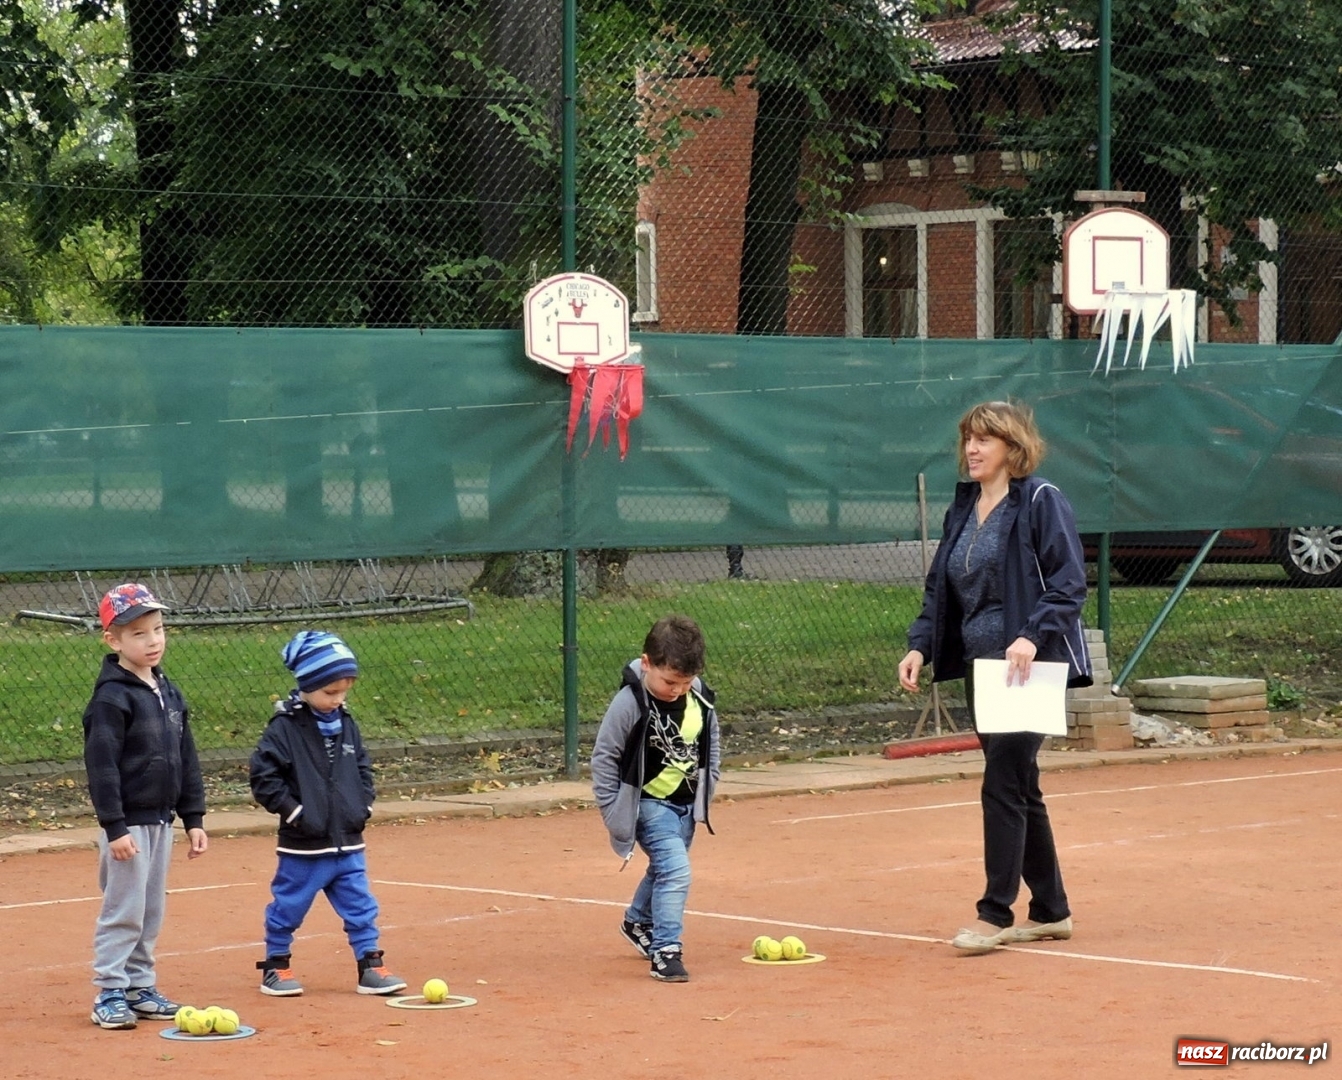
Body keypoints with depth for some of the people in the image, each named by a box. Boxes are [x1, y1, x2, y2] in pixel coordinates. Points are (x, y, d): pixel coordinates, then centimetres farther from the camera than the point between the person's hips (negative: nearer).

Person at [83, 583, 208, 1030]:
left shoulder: (169, 692, 10)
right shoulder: (111, 698, -15)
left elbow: (186, 759, 14)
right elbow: (101, 766, -18)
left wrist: (193, 818, 12)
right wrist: (114, 827, -22)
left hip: (161, 820, 7)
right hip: (128, 823, -7)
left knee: (151, 912, 13)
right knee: (122, 910, -4)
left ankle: (140, 988, 21)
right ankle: (110, 994, 2)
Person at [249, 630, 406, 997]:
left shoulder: (346, 725, 7)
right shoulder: (284, 729, -12)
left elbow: (363, 768, 19)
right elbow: (263, 777, -14)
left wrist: (363, 806, 5)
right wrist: (295, 811, -16)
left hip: (348, 844, 5)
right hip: (303, 847, -5)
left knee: (361, 907, 6)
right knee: (288, 908, 8)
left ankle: (370, 966, 14)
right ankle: (275, 966, 22)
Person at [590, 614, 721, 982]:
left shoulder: (699, 699, -9)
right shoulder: (630, 702, -23)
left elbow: (711, 745, 8)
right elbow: (604, 758, -15)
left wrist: (704, 796, 5)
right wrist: (614, 814, -15)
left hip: (685, 804, 6)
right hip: (648, 803, -6)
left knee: (665, 868, 24)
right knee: (675, 869, -20)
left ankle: (637, 923, 49)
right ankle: (665, 951, -17)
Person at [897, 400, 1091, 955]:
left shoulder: (1040, 501, -8)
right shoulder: (962, 509, 14)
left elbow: (1070, 581, -14)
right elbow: (939, 588, 18)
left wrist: (1032, 636, -26)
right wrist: (919, 646, 4)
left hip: (1030, 668, -8)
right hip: (981, 668, 8)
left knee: (1003, 787, -11)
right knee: (1019, 790, 12)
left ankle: (996, 914, -5)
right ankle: (1050, 911, 20)